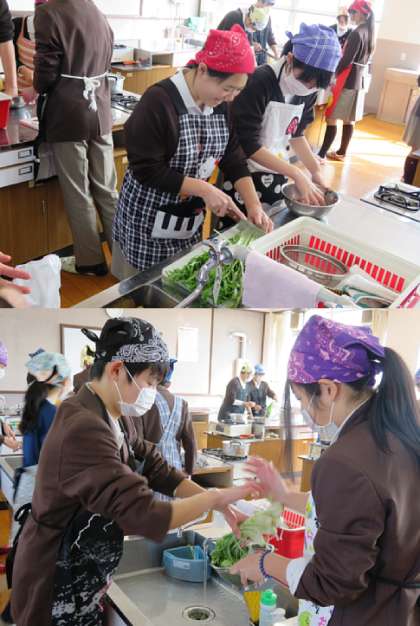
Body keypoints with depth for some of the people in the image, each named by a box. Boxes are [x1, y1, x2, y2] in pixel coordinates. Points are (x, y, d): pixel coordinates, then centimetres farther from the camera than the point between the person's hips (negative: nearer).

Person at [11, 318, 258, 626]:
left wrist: (221, 505, -8)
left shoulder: (117, 419, 2)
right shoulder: (84, 430, -31)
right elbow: (145, 515, -34)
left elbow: (157, 470, 2)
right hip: (59, 591, -8)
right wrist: (216, 497, -21)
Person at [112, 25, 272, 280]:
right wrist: (205, 189, -24)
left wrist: (254, 205, -9)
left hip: (191, 217, 6)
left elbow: (234, 158, 4)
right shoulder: (159, 102, -22)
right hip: (150, 218, -6)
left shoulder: (221, 104, 0)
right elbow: (147, 170, -23)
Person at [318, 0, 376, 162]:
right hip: (361, 79, 9)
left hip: (348, 80, -9)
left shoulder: (356, 33, -16)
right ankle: (341, 152, 23)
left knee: (331, 118, -8)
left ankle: (321, 155, -9)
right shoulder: (369, 33, 11)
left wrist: (334, 74, -10)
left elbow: (347, 60, -20)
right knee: (348, 119, 15)